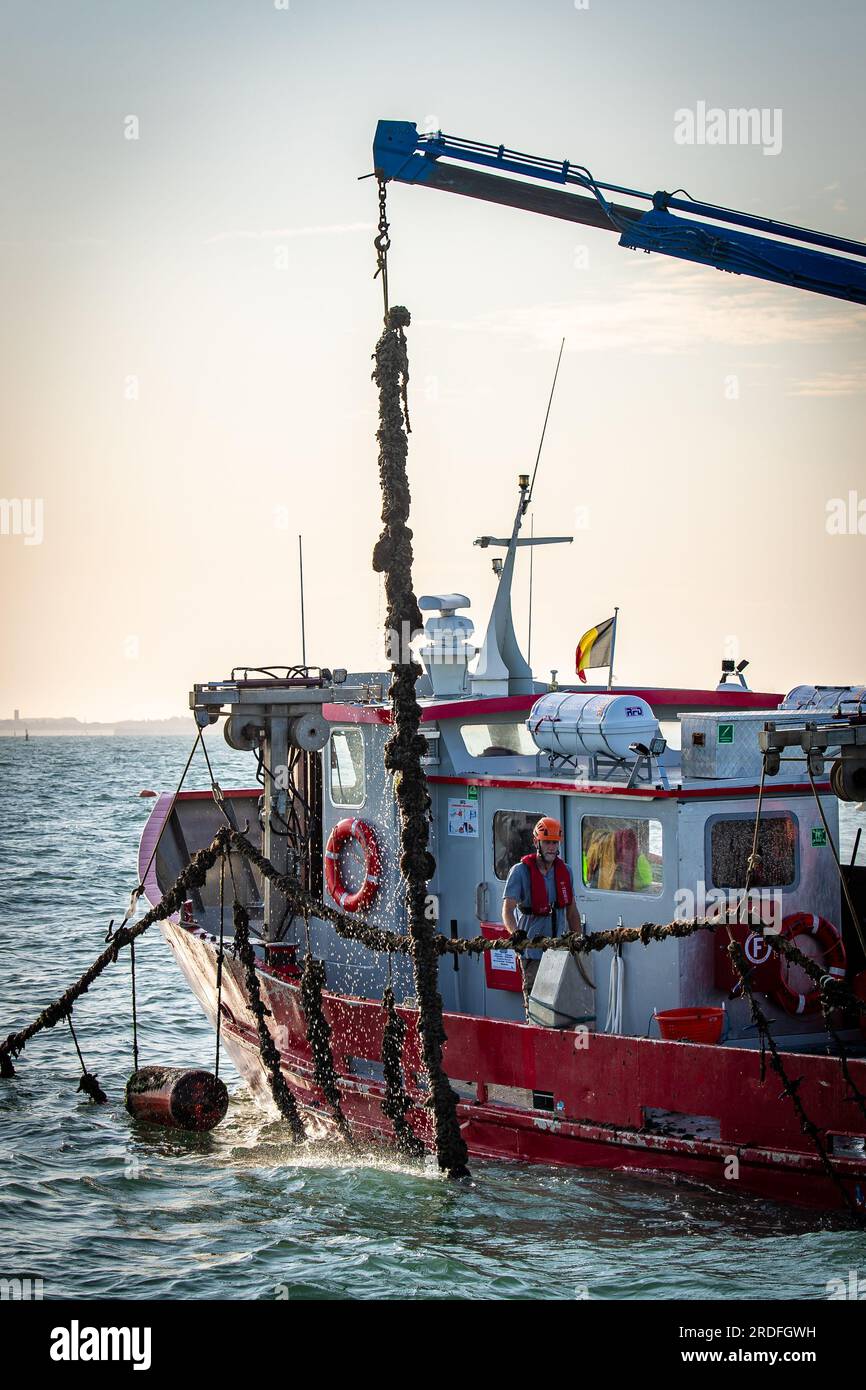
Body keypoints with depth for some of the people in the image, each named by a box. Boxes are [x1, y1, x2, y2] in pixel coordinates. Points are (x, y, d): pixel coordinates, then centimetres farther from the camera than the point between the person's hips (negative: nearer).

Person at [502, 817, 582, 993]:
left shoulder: (565, 872, 9)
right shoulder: (520, 871, -7)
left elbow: (571, 912, 17)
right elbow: (507, 909, -15)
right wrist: (516, 934, -34)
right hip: (532, 950, -5)